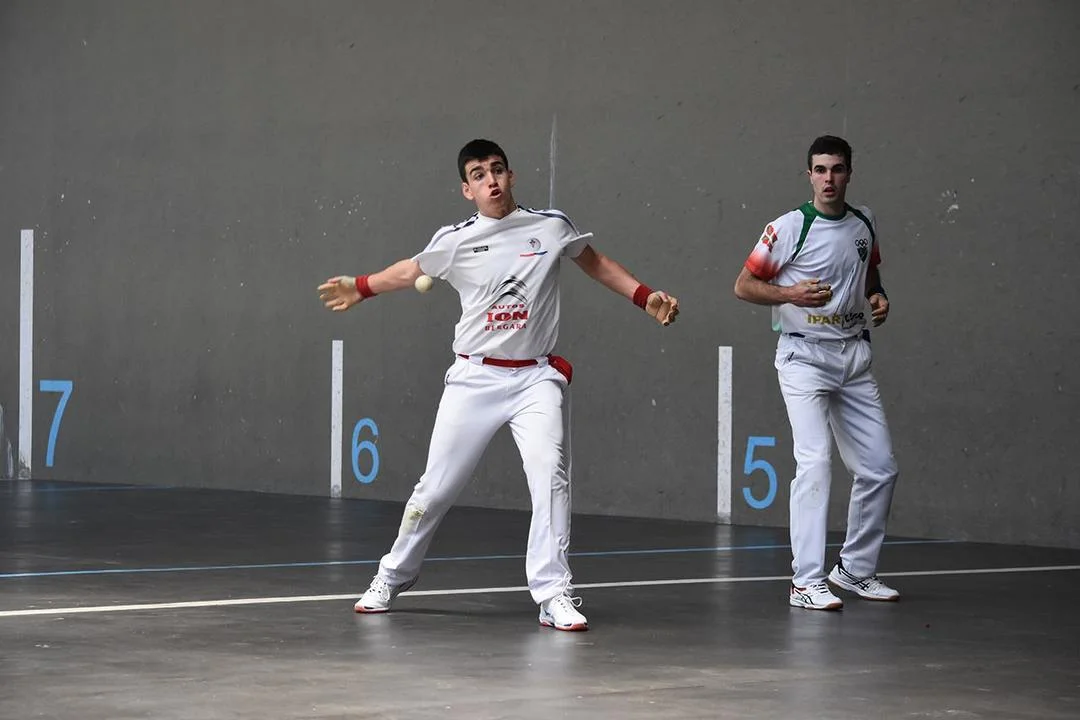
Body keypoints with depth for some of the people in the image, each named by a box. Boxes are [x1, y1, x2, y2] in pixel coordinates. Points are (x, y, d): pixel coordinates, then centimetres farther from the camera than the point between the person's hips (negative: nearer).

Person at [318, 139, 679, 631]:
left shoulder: (551, 226, 1)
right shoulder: (455, 241, 2)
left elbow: (595, 263, 18)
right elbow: (410, 272, 22)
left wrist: (646, 298, 11)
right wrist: (360, 288, 28)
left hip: (536, 378, 0)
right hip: (474, 377, 1)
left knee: (550, 472, -21)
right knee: (436, 487, 2)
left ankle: (554, 595, -17)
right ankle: (394, 577, 25)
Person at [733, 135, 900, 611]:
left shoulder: (864, 224, 9)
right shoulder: (790, 227, -9)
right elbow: (744, 285, -4)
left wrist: (877, 298, 6)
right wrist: (793, 294, -21)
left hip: (854, 356, 6)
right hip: (804, 354, -6)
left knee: (880, 468, 6)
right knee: (815, 462, -18)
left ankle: (855, 569, 23)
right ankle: (806, 581, -16)